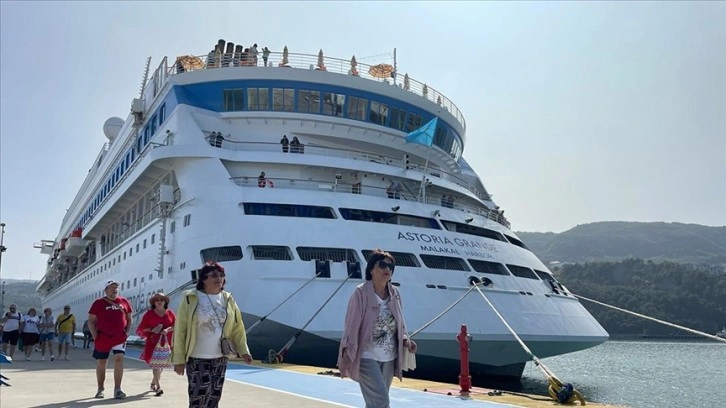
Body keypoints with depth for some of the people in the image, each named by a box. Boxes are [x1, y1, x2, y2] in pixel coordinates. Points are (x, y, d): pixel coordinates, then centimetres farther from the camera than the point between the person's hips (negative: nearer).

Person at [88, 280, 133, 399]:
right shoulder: (98, 303, -1)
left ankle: (117, 389, -8)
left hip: (120, 337, 1)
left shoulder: (124, 302, 6)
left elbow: (129, 319, 14)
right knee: (101, 363, 9)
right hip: (103, 338, -1)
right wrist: (95, 336, -7)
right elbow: (91, 320, 1)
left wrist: (127, 333, 4)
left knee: (119, 359, -11)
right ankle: (100, 389, 24)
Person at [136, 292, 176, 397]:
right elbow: (141, 328, 4)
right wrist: (152, 330, -13)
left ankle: (153, 383, 32)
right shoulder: (149, 314, 3)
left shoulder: (170, 313, 7)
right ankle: (158, 387, -11)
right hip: (153, 342, -3)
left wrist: (168, 330, -18)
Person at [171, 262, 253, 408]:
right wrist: (178, 359, -8)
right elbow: (180, 330, -7)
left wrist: (243, 350, 0)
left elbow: (237, 327, 10)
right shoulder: (191, 299, -7)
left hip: (220, 358, 5)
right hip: (196, 358, -4)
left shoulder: (228, 300, 5)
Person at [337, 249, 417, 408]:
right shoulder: (361, 292, -13)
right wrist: (347, 354, -17)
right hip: (366, 357, -6)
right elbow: (351, 325, -13)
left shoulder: (395, 293, 4)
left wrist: (405, 340, -3)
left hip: (389, 358, 6)